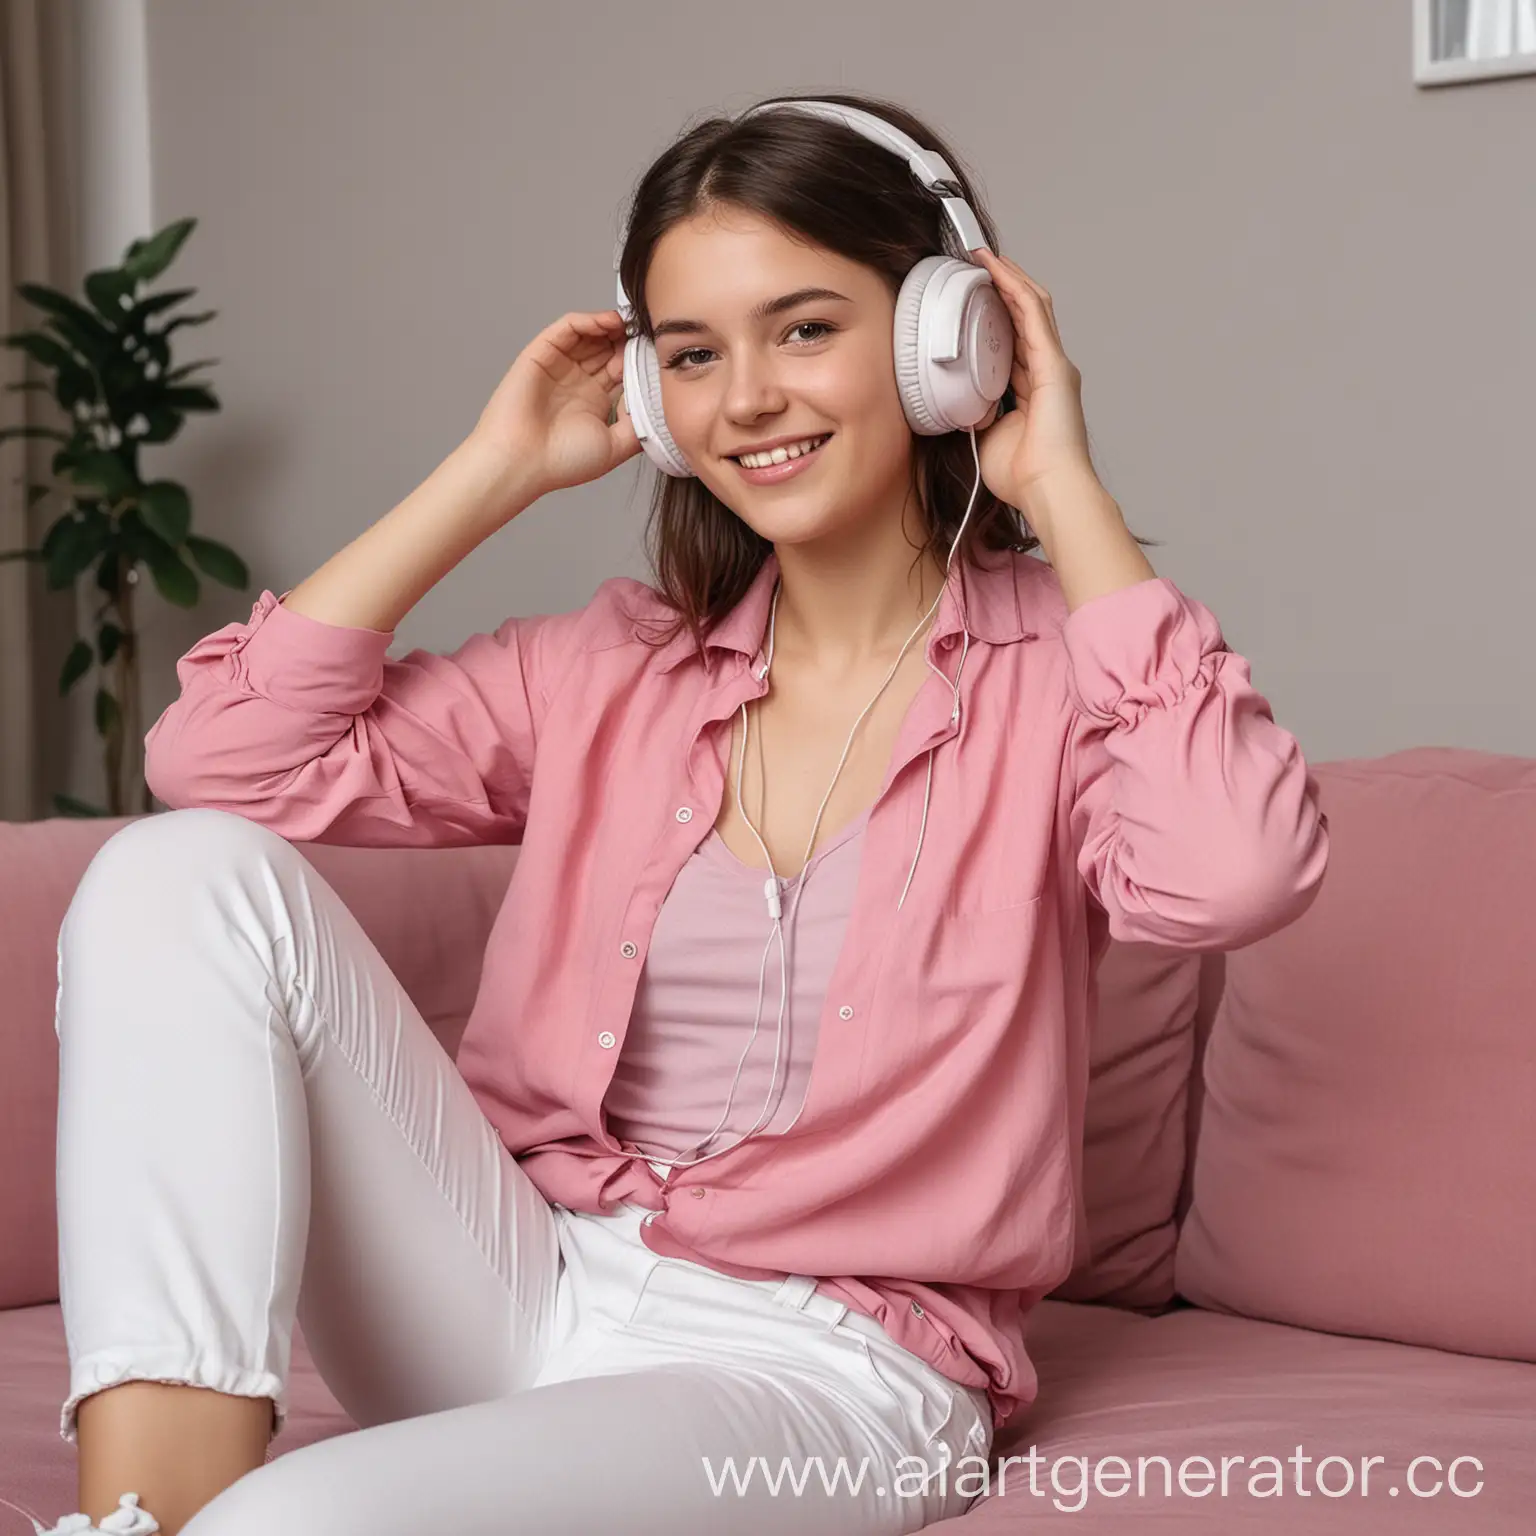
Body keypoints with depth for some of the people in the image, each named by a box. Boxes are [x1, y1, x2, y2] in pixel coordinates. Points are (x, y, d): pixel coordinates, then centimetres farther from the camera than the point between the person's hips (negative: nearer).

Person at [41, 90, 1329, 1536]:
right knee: (186, 876, -15)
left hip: (825, 1365, -6)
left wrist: (1066, 494, -13)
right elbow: (225, 759, 2)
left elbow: (1237, 875, -24)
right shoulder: (615, 668, 12)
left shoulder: (1054, 665, -1)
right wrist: (498, 471, 5)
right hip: (521, 1294, 6)